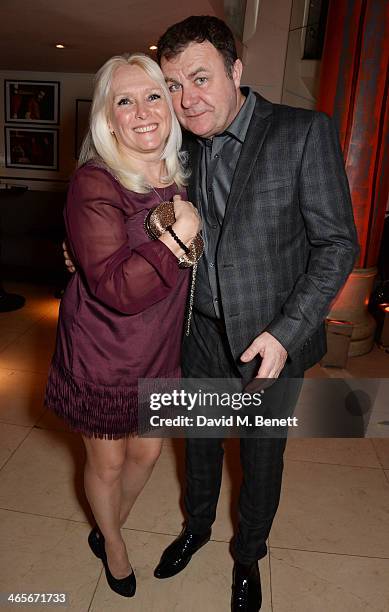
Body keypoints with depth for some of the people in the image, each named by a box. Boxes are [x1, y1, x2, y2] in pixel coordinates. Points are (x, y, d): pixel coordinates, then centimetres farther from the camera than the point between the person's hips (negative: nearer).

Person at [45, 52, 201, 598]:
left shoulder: (179, 178, 1)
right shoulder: (94, 185, -21)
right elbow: (116, 289, -30)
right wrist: (177, 236, -31)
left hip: (160, 350, 6)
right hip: (103, 352, -6)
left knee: (148, 451, 20)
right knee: (107, 461, 16)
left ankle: (108, 530, 52)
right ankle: (112, 543, 49)